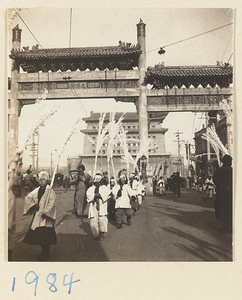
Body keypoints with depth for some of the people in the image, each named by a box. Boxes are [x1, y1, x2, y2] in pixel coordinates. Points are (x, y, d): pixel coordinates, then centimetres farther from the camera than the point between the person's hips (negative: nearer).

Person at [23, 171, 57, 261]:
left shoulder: (50, 191, -10)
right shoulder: (36, 190, 8)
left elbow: (51, 204, -16)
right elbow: (27, 198, 10)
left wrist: (44, 213, -21)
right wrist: (34, 205, -5)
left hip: (46, 216, -6)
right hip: (37, 216, 6)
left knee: (45, 236, -4)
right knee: (38, 234, 11)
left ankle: (45, 255, 12)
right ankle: (44, 251, 29)